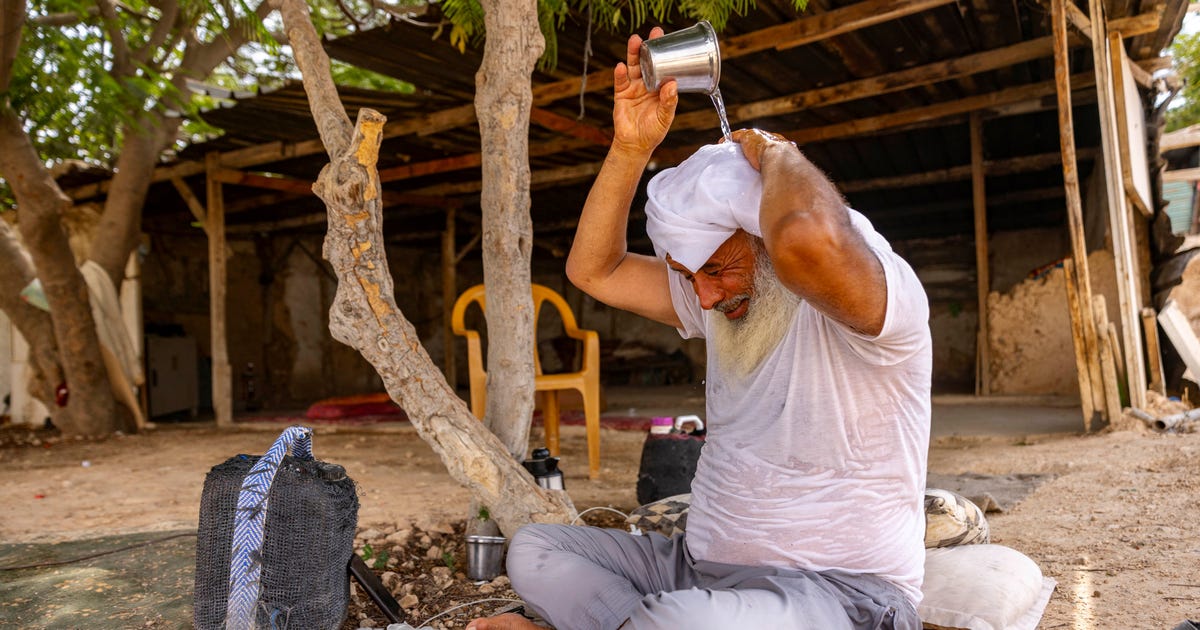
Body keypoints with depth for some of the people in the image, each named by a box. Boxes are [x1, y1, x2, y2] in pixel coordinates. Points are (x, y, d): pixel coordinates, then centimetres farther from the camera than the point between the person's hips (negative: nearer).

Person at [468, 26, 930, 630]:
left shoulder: (881, 293, -17)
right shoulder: (725, 300, 8)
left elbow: (809, 241, -42)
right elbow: (594, 270, 8)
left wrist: (774, 152, -19)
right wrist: (631, 149, -3)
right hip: (701, 564, 8)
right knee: (533, 546, 1)